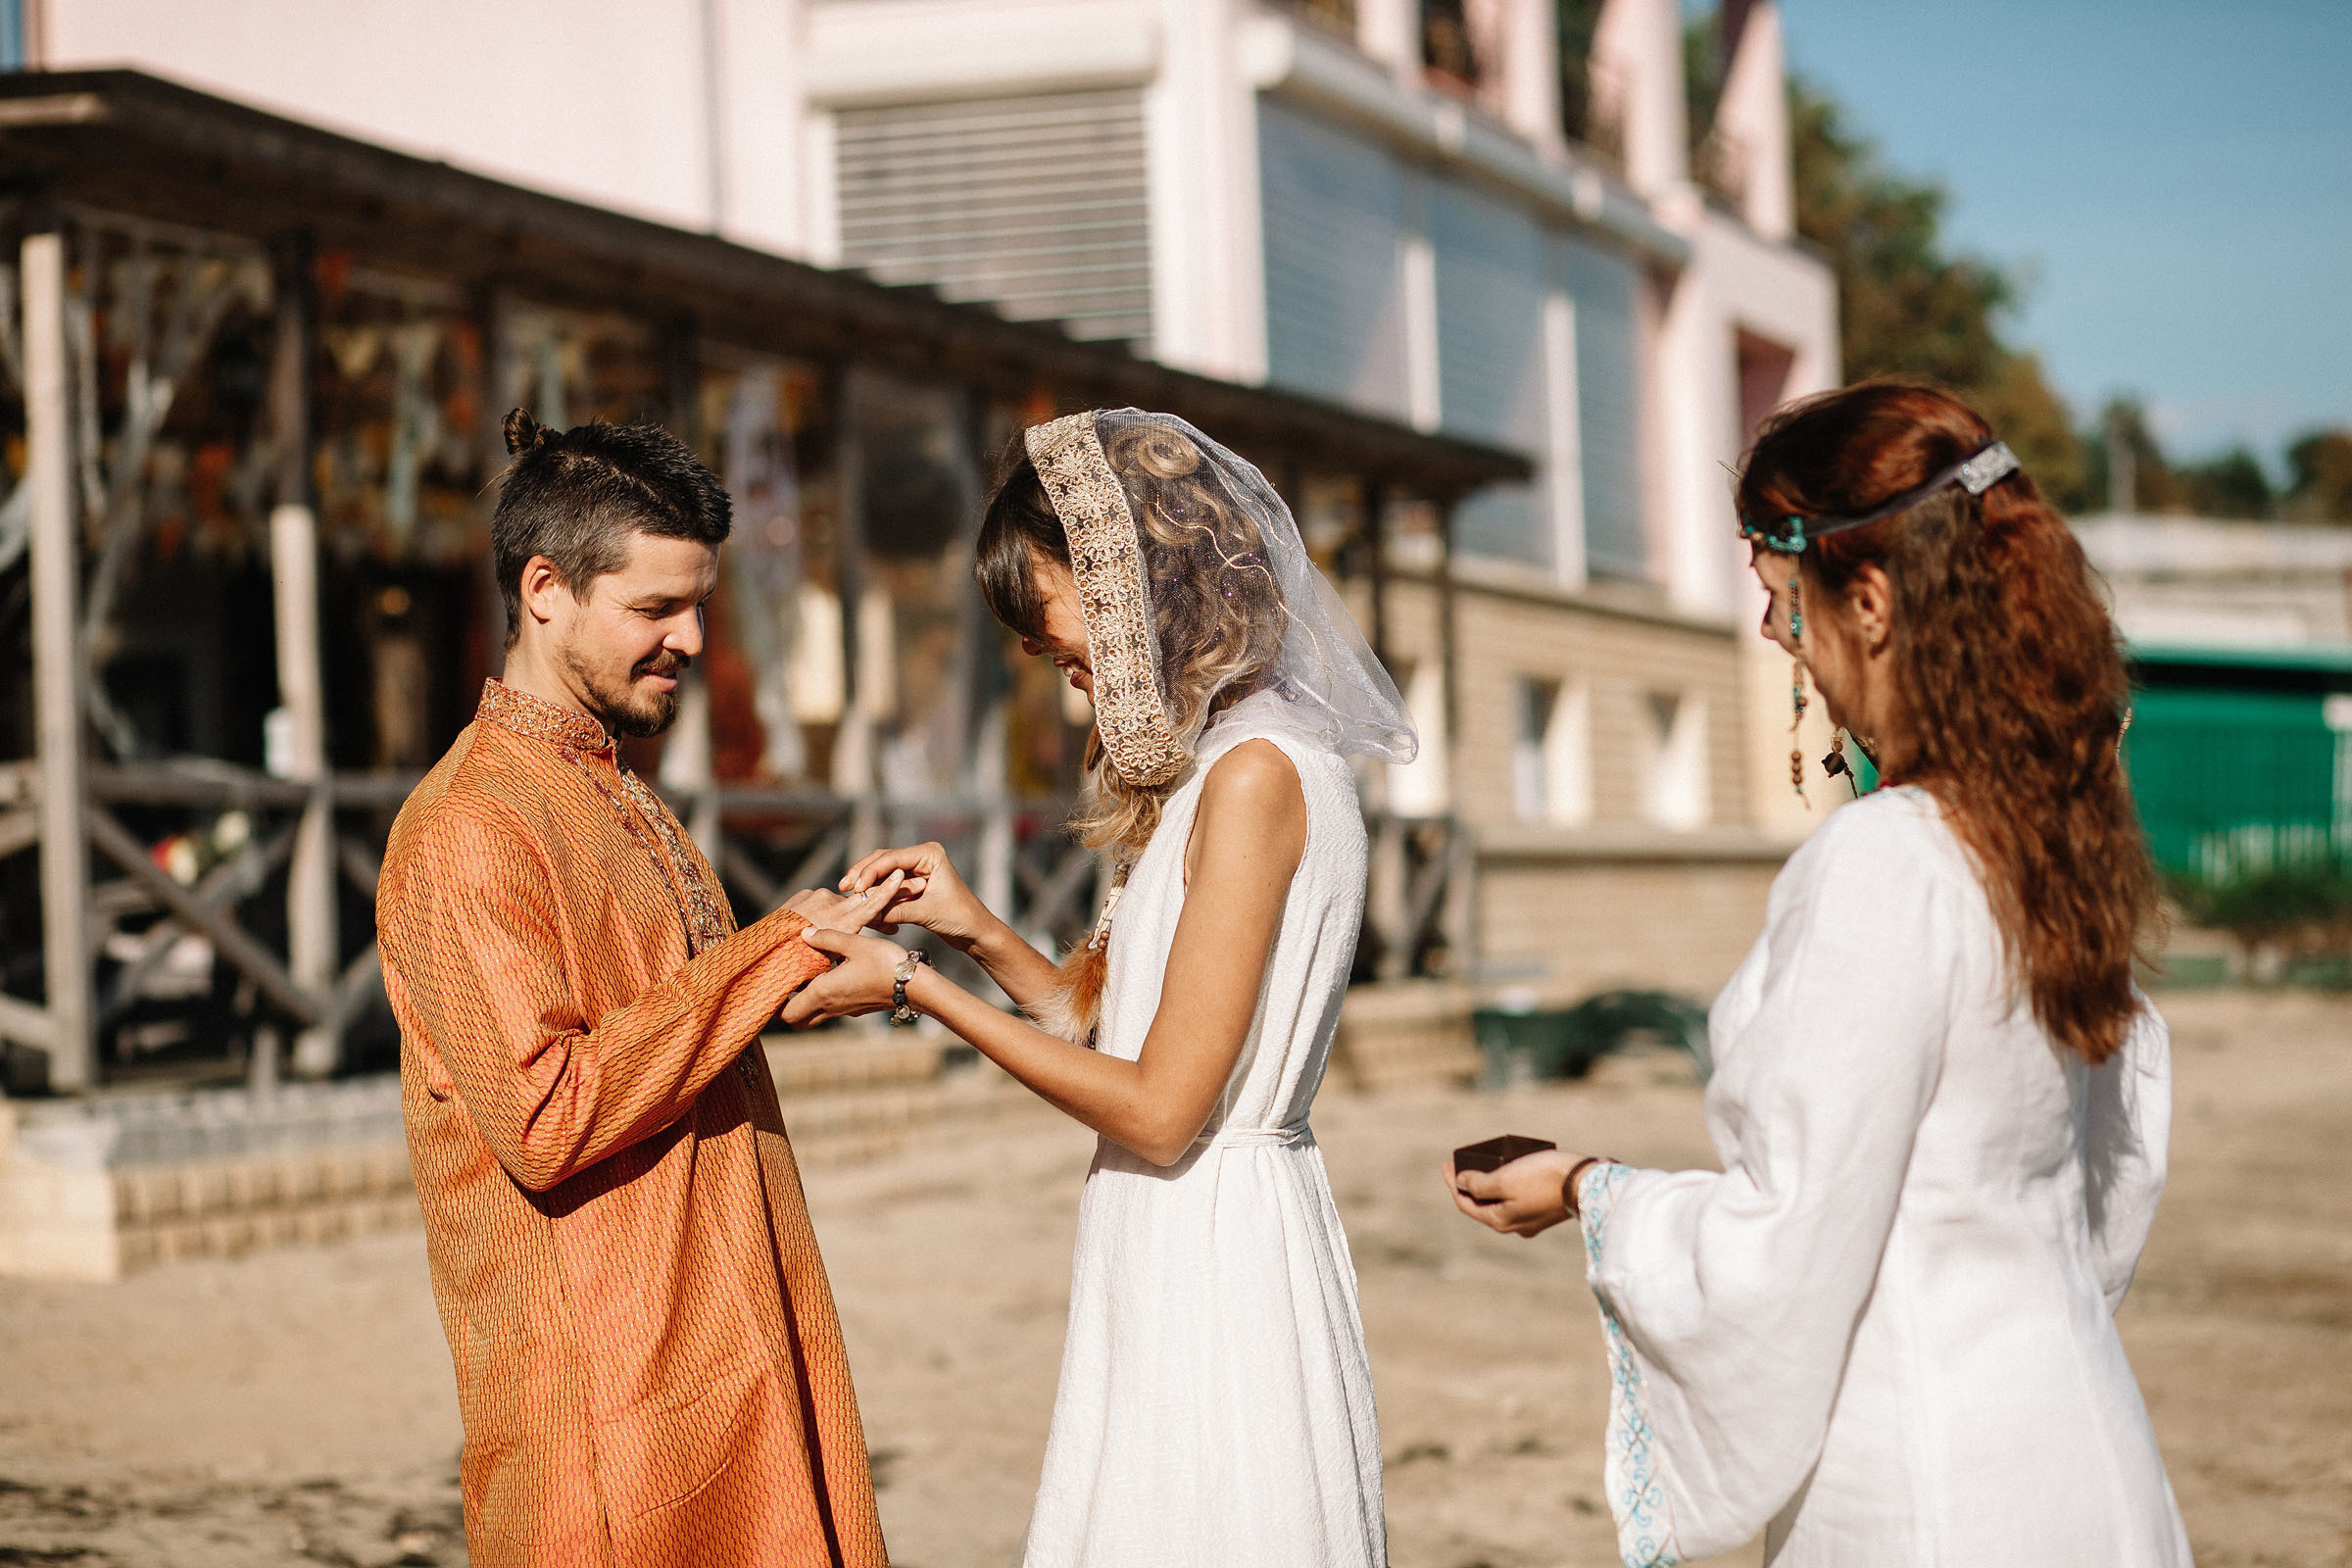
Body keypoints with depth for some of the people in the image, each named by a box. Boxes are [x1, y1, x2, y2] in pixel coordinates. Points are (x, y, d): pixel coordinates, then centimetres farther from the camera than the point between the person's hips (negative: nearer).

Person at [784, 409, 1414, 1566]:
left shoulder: (1256, 775, -17)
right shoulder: (1212, 765, 14)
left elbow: (1161, 1110, -18)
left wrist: (916, 991, -12)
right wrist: (974, 929, 3)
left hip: (1213, 1242, -9)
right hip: (1172, 1247, 9)